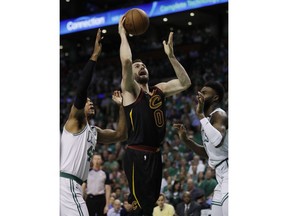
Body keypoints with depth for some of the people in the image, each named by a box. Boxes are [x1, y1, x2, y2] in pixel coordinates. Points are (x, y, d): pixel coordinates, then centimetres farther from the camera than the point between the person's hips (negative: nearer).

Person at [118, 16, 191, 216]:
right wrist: (123, 35, -8)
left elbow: (185, 83, 12)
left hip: (155, 154, 7)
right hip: (137, 155, -7)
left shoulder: (160, 90, 15)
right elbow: (126, 62, -20)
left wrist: (171, 56, 7)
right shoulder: (130, 90, -4)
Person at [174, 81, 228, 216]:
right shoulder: (208, 119, 18)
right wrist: (185, 139, 15)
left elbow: (217, 141, -33)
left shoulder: (219, 115, -12)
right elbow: (208, 153, 24)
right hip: (222, 176, 11)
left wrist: (201, 115, -28)